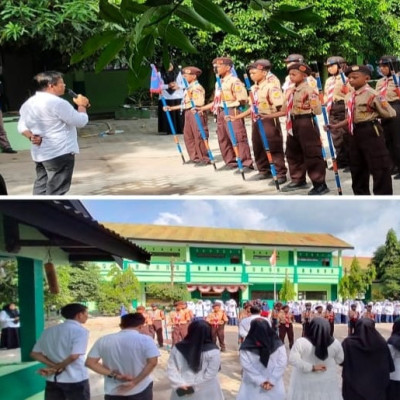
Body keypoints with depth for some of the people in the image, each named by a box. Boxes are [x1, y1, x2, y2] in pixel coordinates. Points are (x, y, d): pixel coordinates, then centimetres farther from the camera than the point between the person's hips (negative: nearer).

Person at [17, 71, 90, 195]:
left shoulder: (28, 103, 9)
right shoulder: (58, 103, -18)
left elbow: (22, 126, 13)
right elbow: (81, 121, -13)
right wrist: (82, 105, 3)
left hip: (39, 153, 9)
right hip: (60, 153, -9)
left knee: (41, 188, 14)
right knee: (56, 191, -3)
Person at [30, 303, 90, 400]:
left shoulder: (49, 331, 10)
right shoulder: (80, 331, -11)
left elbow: (35, 354, 7)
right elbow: (74, 356, -22)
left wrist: (54, 366, -3)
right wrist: (58, 368, -7)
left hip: (53, 380, 6)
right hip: (76, 380, -6)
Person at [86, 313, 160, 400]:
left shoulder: (103, 340, 0)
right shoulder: (145, 340, -9)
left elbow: (89, 362, -4)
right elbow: (152, 362, -18)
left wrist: (114, 375, -9)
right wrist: (135, 382, -16)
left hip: (114, 392, 2)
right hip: (140, 390, -2)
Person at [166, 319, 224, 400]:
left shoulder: (177, 348, -4)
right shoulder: (213, 351, -13)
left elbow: (171, 369, -5)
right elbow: (210, 374, -16)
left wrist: (180, 385, -10)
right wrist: (194, 386, -14)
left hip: (181, 393, 3)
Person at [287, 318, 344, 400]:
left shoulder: (301, 342, -20)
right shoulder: (335, 343, -11)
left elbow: (292, 359, -26)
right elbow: (339, 360, 1)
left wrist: (312, 367, -23)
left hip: (305, 382, -2)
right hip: (327, 381, 2)